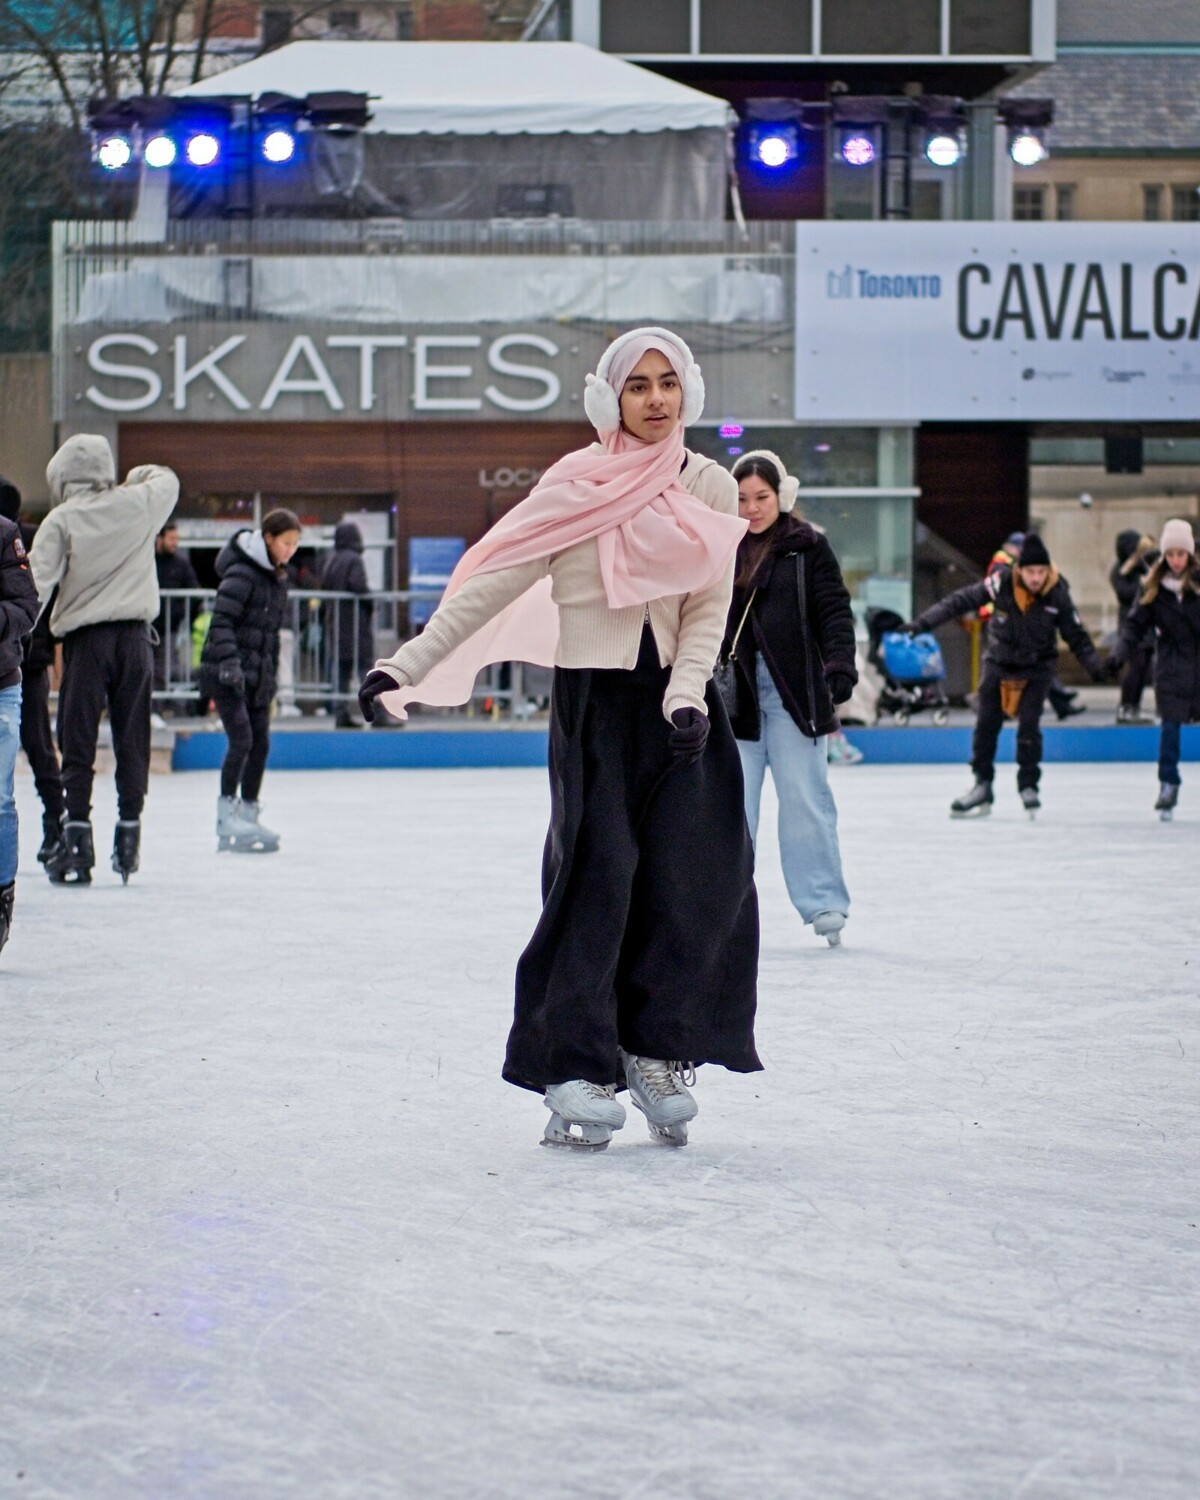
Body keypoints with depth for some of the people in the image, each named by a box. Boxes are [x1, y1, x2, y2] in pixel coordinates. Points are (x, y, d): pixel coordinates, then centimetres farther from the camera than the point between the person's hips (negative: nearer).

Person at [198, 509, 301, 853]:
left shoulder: (279, 578, 14)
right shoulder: (242, 573, -13)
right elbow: (221, 621, -19)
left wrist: (272, 676, 19)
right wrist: (230, 664, -27)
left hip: (257, 675, 8)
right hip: (227, 673, -8)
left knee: (261, 743, 6)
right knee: (241, 739, -15)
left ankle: (249, 815, 13)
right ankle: (226, 817, -14)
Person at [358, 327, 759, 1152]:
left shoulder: (710, 488, 6)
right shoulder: (577, 484, -4)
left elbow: (710, 607, 3)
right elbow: (494, 582, -7)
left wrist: (686, 695, -14)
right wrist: (410, 664, -13)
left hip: (680, 696, 4)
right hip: (595, 698, -3)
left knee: (696, 879, -4)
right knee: (599, 873, -9)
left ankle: (657, 1052, 10)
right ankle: (576, 1069, -6)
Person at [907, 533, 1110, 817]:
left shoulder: (1058, 594, -19)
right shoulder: (1001, 583, -22)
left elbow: (1076, 635, -10)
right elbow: (961, 601, -17)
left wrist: (1094, 666, -20)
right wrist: (925, 622, -21)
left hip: (1037, 668, -1)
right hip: (999, 663, 1)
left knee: (1028, 724, -13)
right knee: (986, 725, 5)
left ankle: (1028, 785, 3)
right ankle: (982, 786, 18)